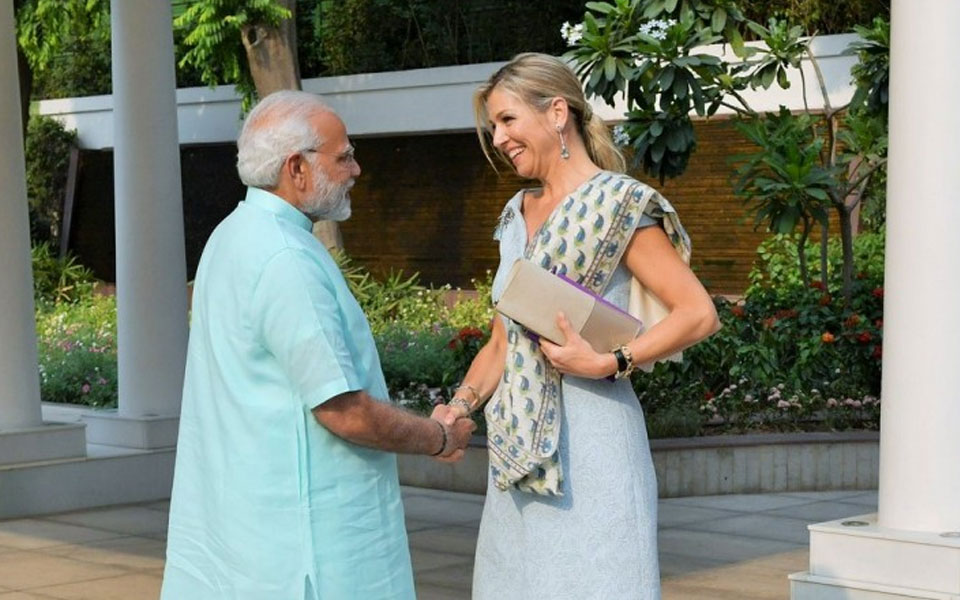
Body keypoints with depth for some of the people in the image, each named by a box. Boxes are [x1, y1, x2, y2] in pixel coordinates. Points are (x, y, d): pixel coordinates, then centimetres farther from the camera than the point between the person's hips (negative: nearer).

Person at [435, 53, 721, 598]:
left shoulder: (617, 205, -6)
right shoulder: (517, 215, 15)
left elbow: (699, 314, -12)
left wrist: (608, 363, -19)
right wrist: (464, 401, 0)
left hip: (592, 436, -7)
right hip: (520, 446, 7)